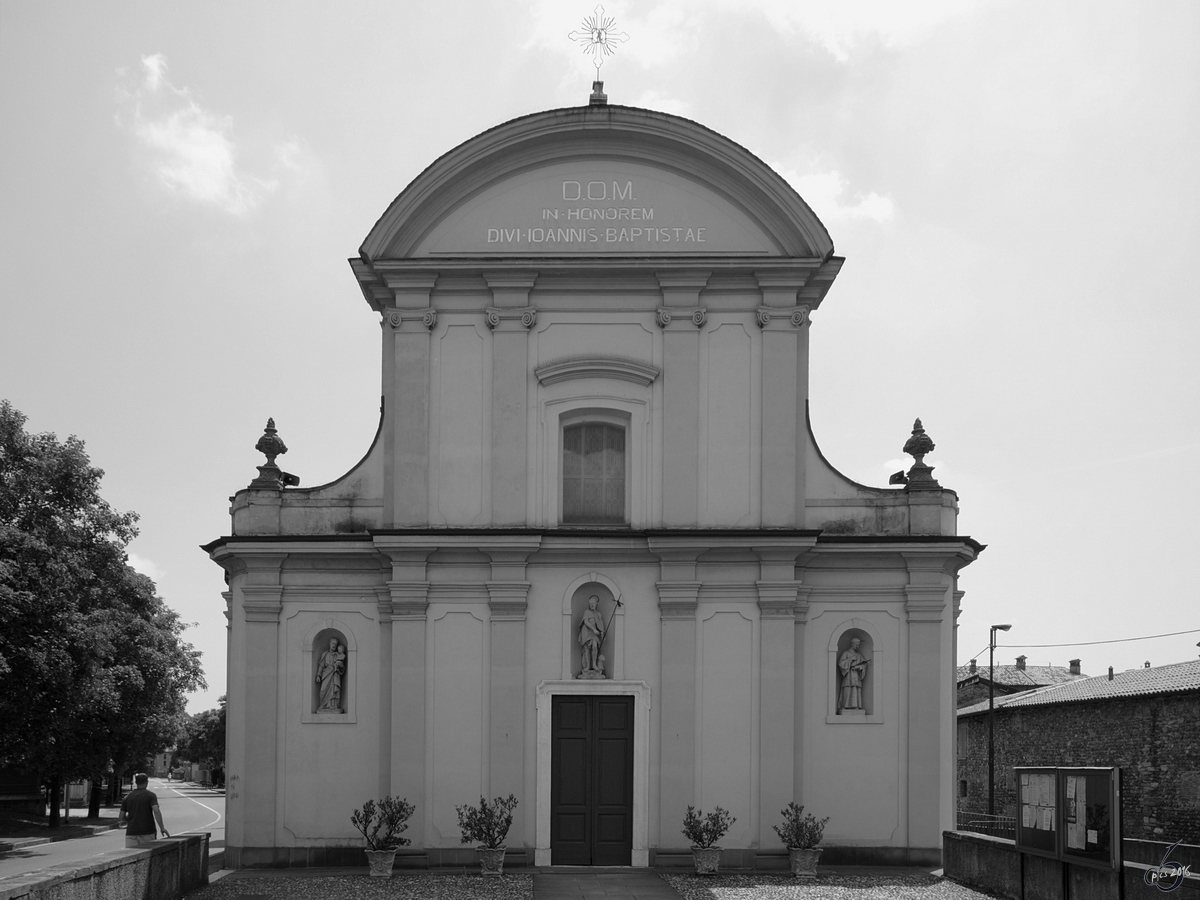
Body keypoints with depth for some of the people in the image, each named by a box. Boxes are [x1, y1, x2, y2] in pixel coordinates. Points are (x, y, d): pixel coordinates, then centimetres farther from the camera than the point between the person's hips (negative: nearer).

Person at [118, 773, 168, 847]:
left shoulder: (127, 797, 10)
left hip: (131, 833, 2)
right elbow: (156, 811, -16)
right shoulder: (151, 795, 0)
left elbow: (121, 818, 12)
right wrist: (162, 828, -16)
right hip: (147, 833, -2)